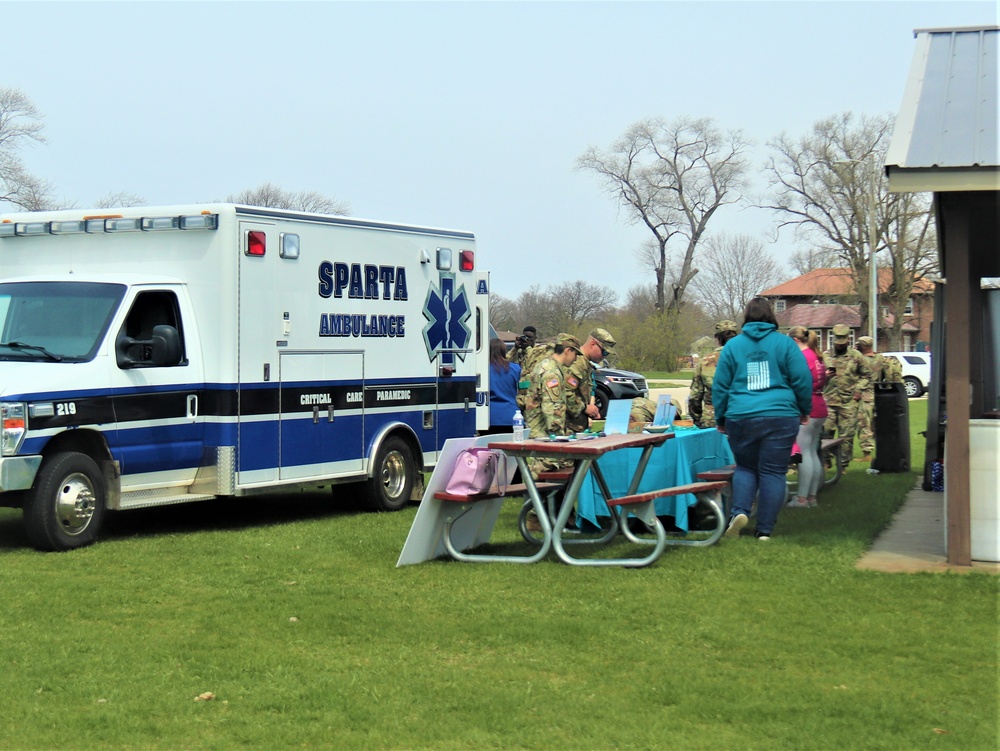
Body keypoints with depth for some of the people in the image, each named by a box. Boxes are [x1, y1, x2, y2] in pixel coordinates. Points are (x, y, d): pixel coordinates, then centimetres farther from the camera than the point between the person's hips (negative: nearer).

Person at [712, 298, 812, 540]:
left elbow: (720, 385, 8)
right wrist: (805, 410, 14)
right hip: (780, 417, -1)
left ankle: (740, 511, -9)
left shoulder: (732, 345, 6)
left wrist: (720, 418, 18)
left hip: (741, 418, 1)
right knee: (773, 472, 3)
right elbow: (802, 379, 0)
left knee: (745, 467, 16)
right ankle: (765, 530, 1)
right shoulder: (784, 343, 3)